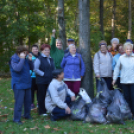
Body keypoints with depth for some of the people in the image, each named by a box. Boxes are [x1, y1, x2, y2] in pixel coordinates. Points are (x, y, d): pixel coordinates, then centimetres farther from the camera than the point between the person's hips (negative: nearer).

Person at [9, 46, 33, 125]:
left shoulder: (25, 59, 8)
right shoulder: (14, 60, -12)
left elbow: (31, 68, 12)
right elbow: (17, 68, -29)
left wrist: (30, 60, -3)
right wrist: (22, 59, -24)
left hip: (27, 84, 7)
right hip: (19, 85, -7)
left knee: (28, 101, 15)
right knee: (19, 102, -5)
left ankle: (27, 115, 32)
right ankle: (16, 119, 5)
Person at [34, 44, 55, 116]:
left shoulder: (51, 59, 17)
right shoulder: (39, 59, -7)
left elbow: (54, 68, 26)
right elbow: (35, 69, -16)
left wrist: (53, 75, 10)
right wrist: (43, 74, -15)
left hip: (50, 81, 7)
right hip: (41, 81, -6)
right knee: (42, 96, 0)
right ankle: (42, 112, 8)